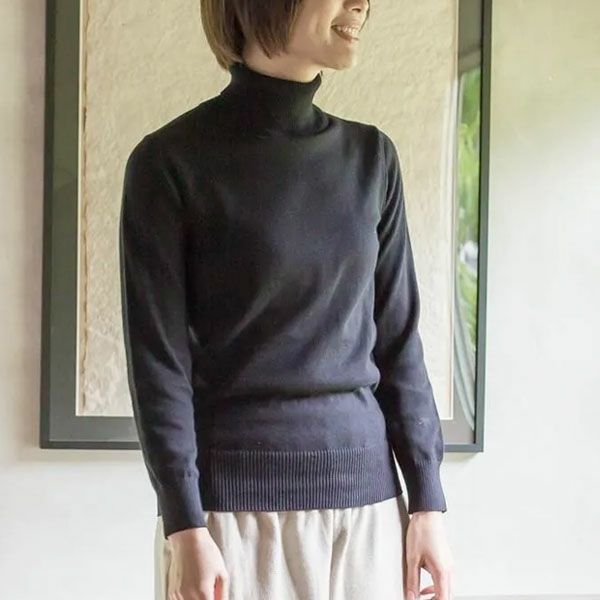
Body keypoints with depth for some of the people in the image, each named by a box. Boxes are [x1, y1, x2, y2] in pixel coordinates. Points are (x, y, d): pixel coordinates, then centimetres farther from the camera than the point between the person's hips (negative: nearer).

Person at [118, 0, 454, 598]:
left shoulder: (371, 157, 7)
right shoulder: (171, 161, -6)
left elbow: (397, 340, 8)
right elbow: (159, 358, -8)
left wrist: (427, 500, 4)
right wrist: (185, 527, -13)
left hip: (364, 494, 4)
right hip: (231, 499, -4)